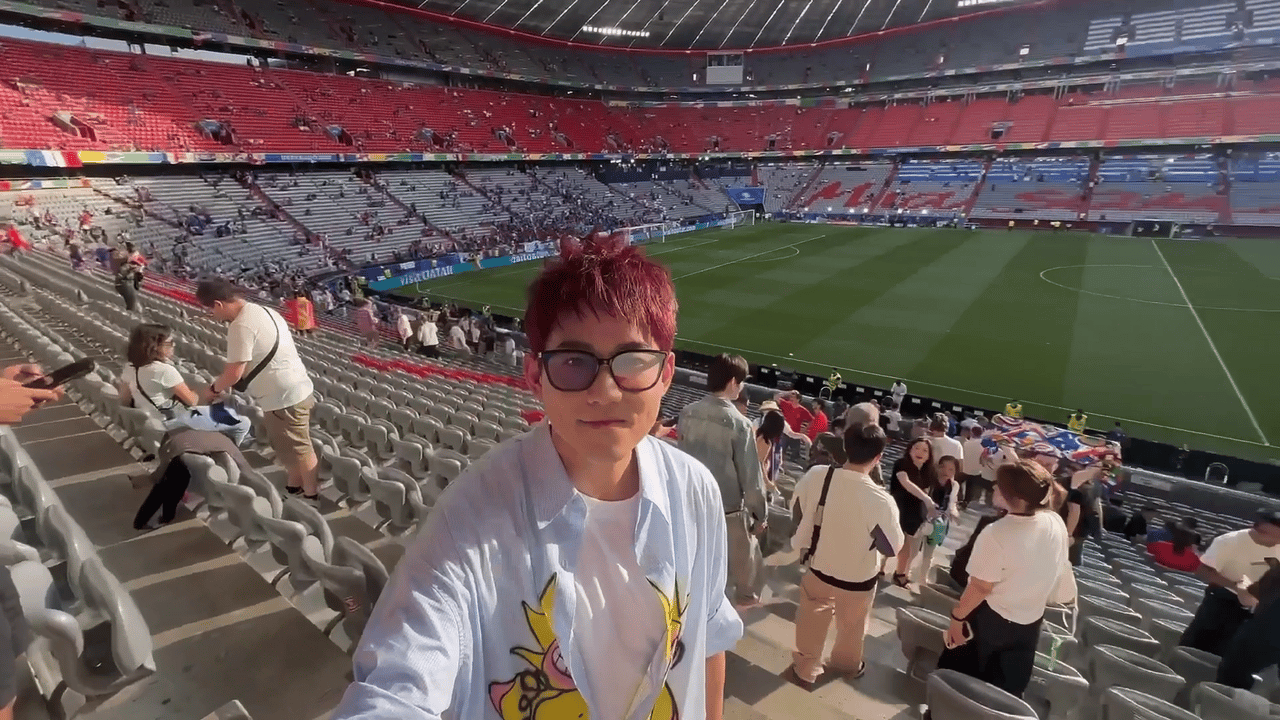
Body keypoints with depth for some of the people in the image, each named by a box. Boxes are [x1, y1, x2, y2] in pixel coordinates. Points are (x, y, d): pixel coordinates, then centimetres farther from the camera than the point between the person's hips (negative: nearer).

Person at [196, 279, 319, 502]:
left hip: (283, 397, -10)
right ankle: (295, 485, 38)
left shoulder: (241, 325, -20)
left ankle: (312, 494, 19)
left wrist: (213, 388, 2)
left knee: (298, 449, 5)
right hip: (297, 389, 10)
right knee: (293, 446, 23)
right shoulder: (263, 311, 11)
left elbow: (234, 372, -18)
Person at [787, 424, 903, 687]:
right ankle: (848, 664, 53)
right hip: (857, 579, -1)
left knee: (812, 621, 25)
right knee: (852, 625, 28)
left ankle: (805, 668, 42)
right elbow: (892, 547, -17)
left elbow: (799, 510, -3)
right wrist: (892, 521, 0)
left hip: (817, 568, 2)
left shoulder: (816, 475, -21)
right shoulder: (880, 500, -32)